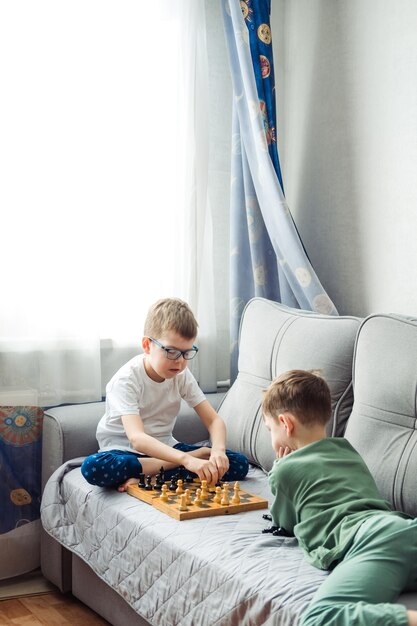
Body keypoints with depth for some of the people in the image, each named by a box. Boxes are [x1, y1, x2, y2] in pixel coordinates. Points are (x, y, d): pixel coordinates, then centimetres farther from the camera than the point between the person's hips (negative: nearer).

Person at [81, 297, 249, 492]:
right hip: (125, 451, -4)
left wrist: (218, 450, -30)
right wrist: (187, 459, -49)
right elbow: (137, 438, -35)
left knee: (239, 464, -16)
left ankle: (147, 477, -22)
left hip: (164, 447, 5)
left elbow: (214, 420, -6)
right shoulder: (126, 380, -22)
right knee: (92, 467, -40)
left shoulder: (182, 375, -5)